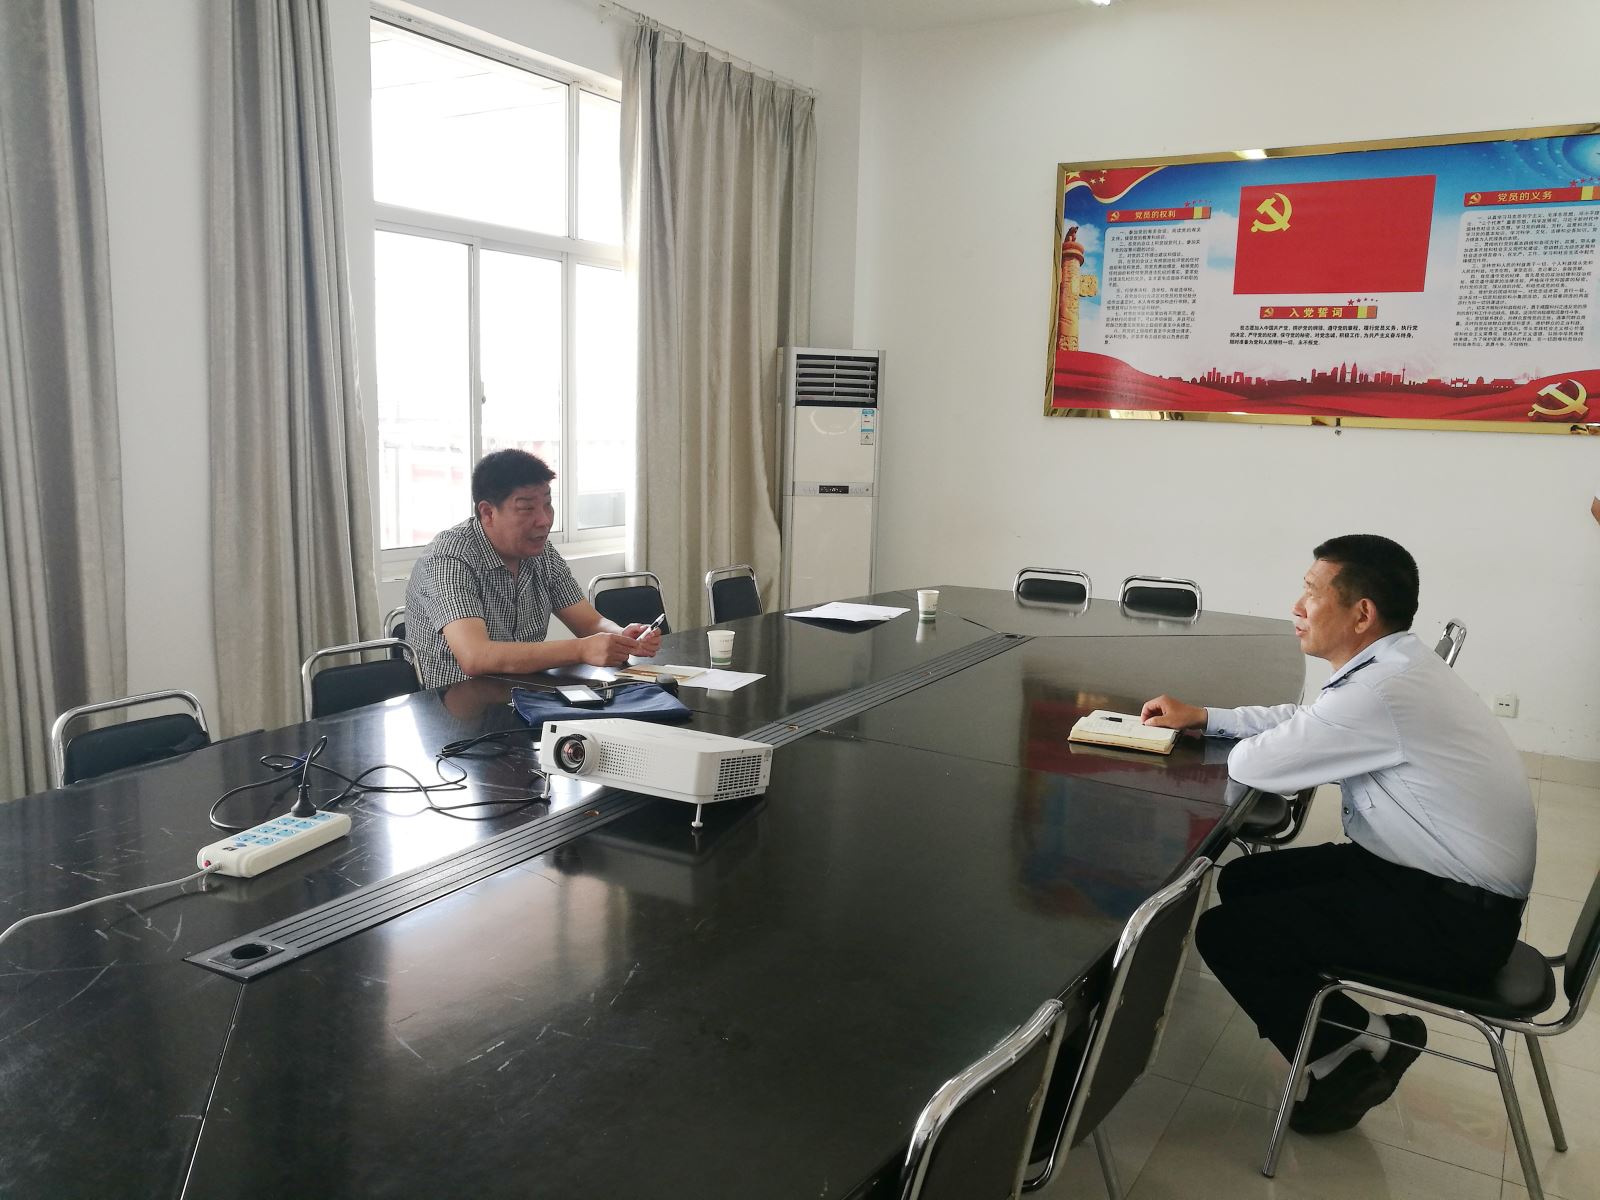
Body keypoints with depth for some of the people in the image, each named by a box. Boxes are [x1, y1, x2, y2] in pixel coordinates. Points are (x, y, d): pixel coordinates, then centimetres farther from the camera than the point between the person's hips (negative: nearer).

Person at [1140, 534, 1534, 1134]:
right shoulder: (1397, 664, 3)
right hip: (1439, 876, 10)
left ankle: (1351, 1053, 9)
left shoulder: (1382, 693, -28)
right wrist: (1202, 717, 14)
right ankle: (1374, 1033, 15)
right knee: (1243, 880, 12)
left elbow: (1250, 765, -22)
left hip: (1457, 919, -10)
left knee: (1225, 933, -11)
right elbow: (1303, 719, 19)